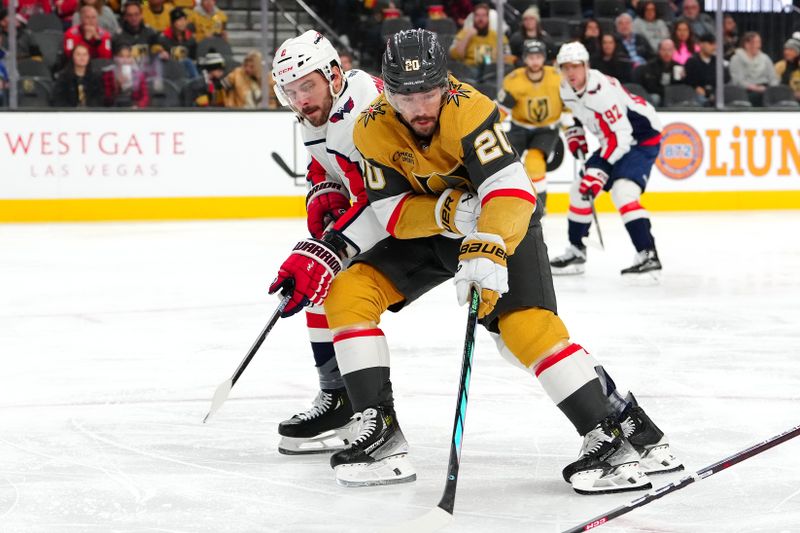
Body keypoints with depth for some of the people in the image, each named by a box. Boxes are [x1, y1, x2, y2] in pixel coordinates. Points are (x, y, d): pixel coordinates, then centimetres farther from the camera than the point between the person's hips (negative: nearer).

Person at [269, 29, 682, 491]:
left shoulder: (467, 110, -31)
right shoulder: (373, 130, -16)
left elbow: (511, 190, -40)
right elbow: (393, 214, -15)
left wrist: (488, 252, -55)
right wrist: (448, 211, -33)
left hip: (503, 223, -5)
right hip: (428, 229, 5)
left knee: (526, 326, -26)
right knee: (347, 293, -11)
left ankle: (612, 437, -19)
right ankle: (380, 432, -9)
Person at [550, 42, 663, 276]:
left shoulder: (601, 91, -31)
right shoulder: (566, 89, -4)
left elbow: (620, 136, -32)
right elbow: (572, 113, 20)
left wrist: (598, 172, -32)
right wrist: (575, 139, 2)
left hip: (641, 139, -9)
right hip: (613, 140, 9)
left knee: (623, 192, -26)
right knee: (580, 189, 8)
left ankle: (649, 256, -28)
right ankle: (575, 252, 21)